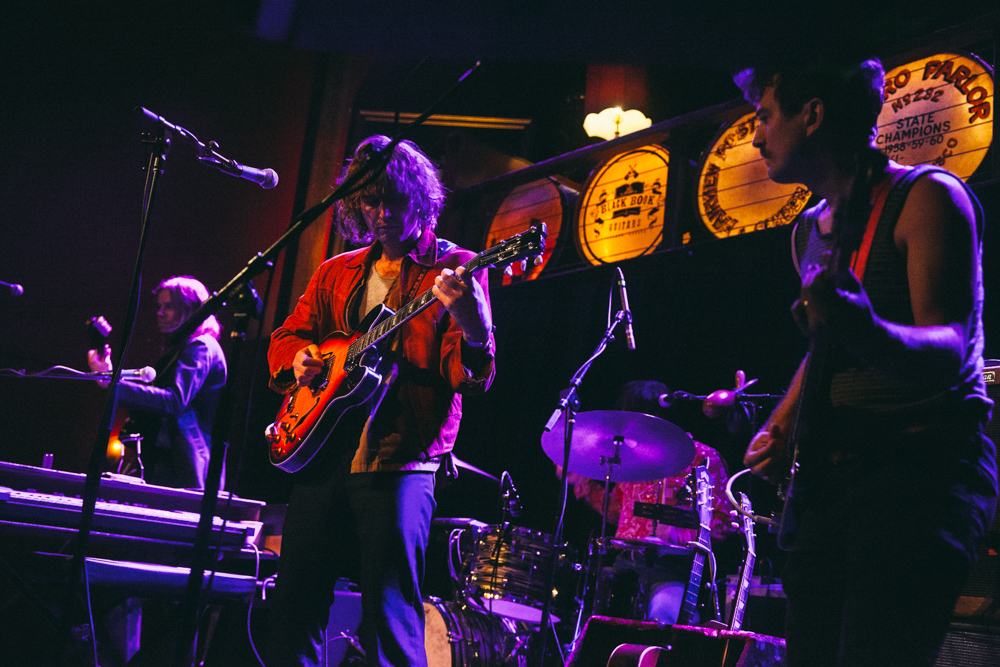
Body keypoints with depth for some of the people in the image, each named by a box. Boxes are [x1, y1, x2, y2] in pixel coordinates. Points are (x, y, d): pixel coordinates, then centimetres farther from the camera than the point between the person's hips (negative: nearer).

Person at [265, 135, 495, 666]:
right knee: (293, 612, 9)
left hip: (398, 467, -5)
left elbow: (470, 378, -9)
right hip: (321, 459, 6)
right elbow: (285, 337, 25)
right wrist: (299, 357, 1)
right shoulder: (336, 273, 17)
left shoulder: (454, 269, 0)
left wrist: (473, 329, -32)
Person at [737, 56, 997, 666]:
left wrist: (873, 334, -40)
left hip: (921, 471, -8)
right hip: (827, 479, 8)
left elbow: (949, 348, -20)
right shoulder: (811, 231, 17)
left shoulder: (925, 197, -8)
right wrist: (780, 427, 14)